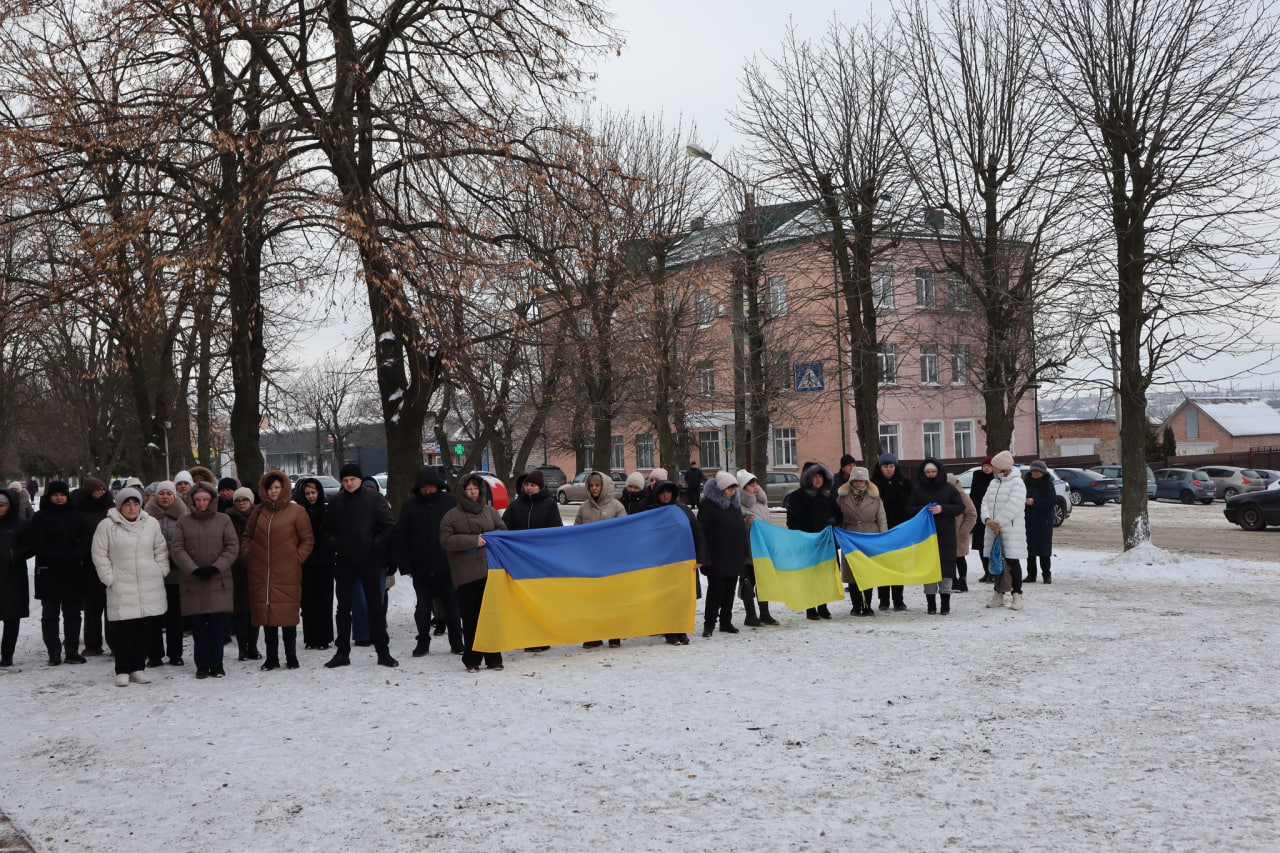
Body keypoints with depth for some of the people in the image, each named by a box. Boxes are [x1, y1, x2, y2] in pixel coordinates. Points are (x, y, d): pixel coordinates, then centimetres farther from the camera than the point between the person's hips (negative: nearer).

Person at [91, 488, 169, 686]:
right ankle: (122, 671, 5)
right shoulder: (107, 525, 0)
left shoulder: (152, 524, 7)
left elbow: (161, 550, 15)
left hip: (151, 587, 3)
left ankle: (138, 668, 16)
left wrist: (161, 572, 7)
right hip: (121, 588, -3)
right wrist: (110, 578, -3)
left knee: (145, 629, 5)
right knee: (123, 629, -5)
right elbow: (99, 555, 2)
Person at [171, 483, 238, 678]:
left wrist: (215, 567, -11)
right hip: (192, 582, 1)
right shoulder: (183, 522, 6)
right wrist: (194, 570, -13)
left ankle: (216, 665, 9)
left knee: (218, 624, -2)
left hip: (219, 581, 0)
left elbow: (233, 546, 0)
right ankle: (202, 666, 11)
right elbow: (177, 549, -1)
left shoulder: (224, 520, 5)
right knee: (198, 626, 2)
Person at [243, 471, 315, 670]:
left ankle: (291, 658, 11)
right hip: (260, 573, 3)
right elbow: (246, 536, 21)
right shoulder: (259, 511, 11)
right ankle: (271, 659, 15)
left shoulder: (296, 512, 0)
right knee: (267, 616, 6)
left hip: (287, 574, -3)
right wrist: (248, 556, 7)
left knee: (288, 616, -1)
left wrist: (297, 558, -6)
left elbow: (308, 540, 2)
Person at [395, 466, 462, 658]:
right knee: (423, 607, 8)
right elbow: (401, 537, 3)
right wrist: (406, 565, -2)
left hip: (447, 566, -1)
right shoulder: (411, 505, 0)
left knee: (452, 606, 7)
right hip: (421, 568, 1)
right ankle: (423, 643, 19)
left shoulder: (451, 501, -3)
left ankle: (457, 643, 17)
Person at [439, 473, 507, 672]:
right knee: (470, 617, -2)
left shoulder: (489, 511, 13)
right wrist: (473, 541, -12)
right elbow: (446, 540, -5)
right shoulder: (452, 516, 5)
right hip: (466, 574, -2)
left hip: (490, 571, 2)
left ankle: (493, 658, 12)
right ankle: (472, 659, 6)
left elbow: (503, 531, 13)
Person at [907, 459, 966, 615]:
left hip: (946, 536, -1)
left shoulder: (949, 489, 6)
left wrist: (942, 508, -13)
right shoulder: (917, 490, 8)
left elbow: (961, 507, 2)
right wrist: (924, 509, -13)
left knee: (946, 567, -4)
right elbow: (909, 509, 5)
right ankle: (931, 603, 5)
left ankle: (945, 602, 3)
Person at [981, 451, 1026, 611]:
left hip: (1011, 530, -7)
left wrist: (998, 524, -16)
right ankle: (999, 595, 17)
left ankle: (1017, 596, 0)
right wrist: (988, 520, -11)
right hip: (993, 530, 7)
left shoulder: (1017, 483, -8)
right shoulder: (994, 482, 15)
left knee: (1012, 561, -6)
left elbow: (1012, 507, -18)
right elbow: (986, 502, 7)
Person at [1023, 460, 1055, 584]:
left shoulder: (1048, 484, -5)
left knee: (1044, 549, -2)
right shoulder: (1027, 483, 9)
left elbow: (1051, 501, -14)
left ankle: (1046, 575, 7)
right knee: (1030, 548, 6)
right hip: (1029, 520, 4)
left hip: (1044, 520, -4)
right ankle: (1031, 574, 13)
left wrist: (1034, 502, -19)